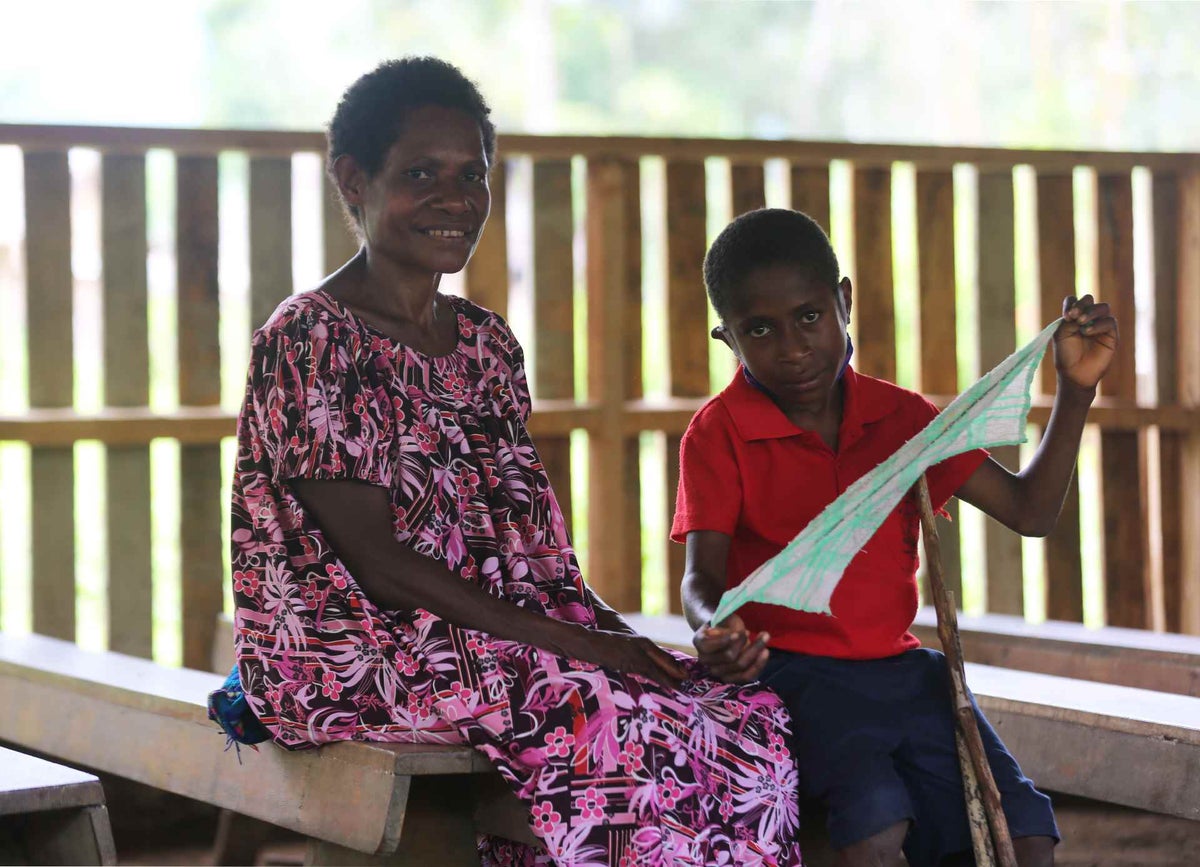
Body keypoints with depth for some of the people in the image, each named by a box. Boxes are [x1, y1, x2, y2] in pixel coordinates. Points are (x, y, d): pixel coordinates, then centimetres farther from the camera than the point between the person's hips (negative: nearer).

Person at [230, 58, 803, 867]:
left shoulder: (488, 344, 16)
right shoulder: (309, 340, -9)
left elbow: (531, 540, 14)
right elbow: (374, 559, -15)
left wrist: (615, 632, -6)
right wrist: (566, 642, -18)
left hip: (503, 626, 7)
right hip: (353, 654, -7)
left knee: (748, 716, -13)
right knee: (615, 720, -29)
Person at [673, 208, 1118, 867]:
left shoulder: (900, 416, 9)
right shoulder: (719, 434, -2)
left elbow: (1028, 510, 8)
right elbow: (702, 576, -9)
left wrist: (1075, 392, -3)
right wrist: (714, 628, -34)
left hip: (900, 665, 4)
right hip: (793, 669, -4)